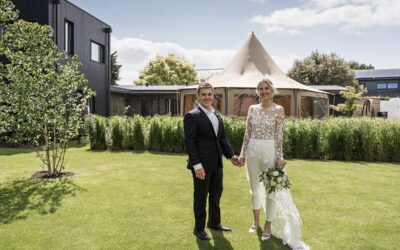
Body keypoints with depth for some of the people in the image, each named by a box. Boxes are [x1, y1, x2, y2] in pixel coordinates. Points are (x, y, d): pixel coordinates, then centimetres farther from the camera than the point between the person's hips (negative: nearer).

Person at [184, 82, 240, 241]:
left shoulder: (216, 115, 13)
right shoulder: (192, 116, -12)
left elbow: (222, 138, 15)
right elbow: (190, 143, -16)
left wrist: (231, 155, 3)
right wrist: (197, 165, -21)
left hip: (217, 163, 8)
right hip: (202, 164, -7)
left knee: (216, 194, 20)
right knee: (201, 197, 7)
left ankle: (214, 222, 39)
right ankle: (199, 228, 24)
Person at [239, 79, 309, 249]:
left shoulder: (278, 110, -4)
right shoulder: (252, 108, 6)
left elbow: (279, 136, -7)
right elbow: (247, 133, 7)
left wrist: (279, 157, -12)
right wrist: (242, 153, 3)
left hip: (269, 150, -3)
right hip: (253, 150, 4)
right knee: (255, 187, 14)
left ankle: (268, 225, 16)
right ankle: (256, 220, 32)